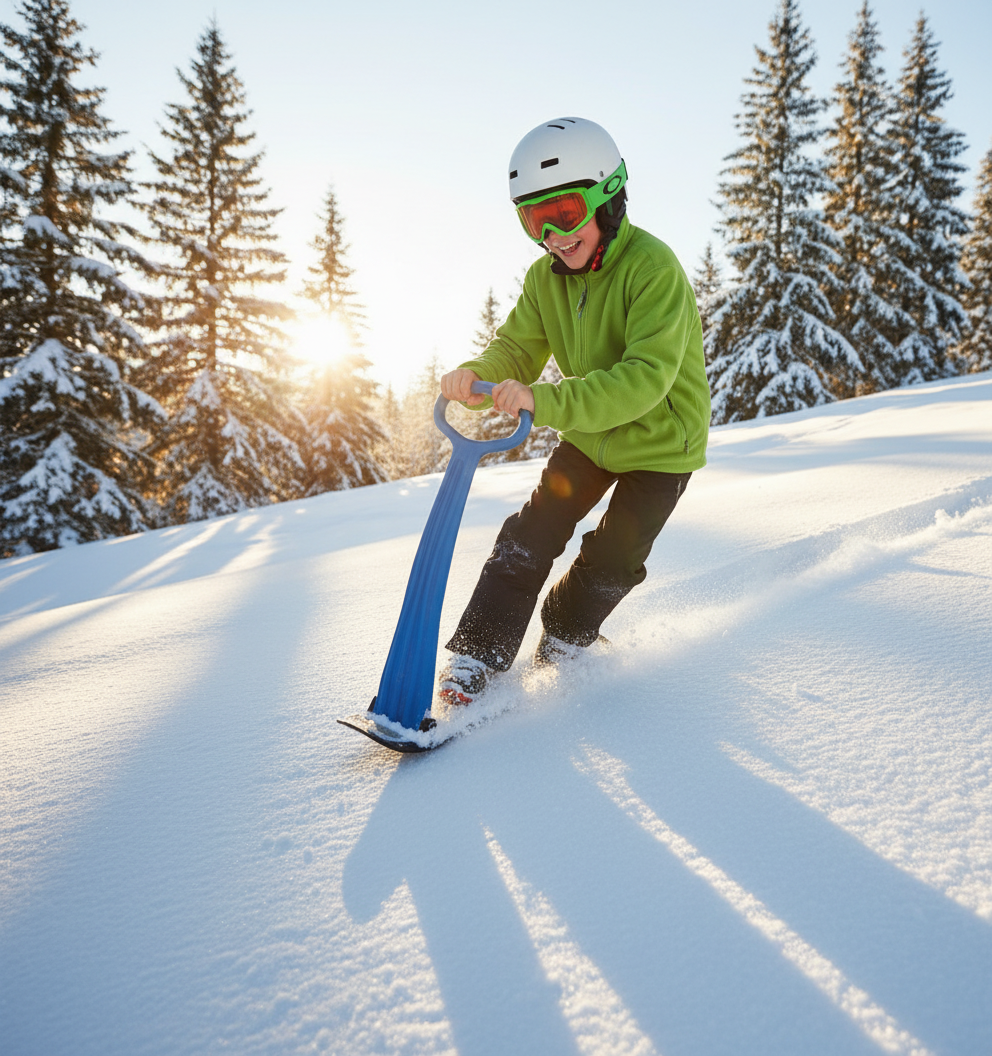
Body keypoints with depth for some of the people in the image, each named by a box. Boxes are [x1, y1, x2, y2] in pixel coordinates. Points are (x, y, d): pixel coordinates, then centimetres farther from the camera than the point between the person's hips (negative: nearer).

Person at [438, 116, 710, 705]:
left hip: (661, 441, -4)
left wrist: (545, 401, -51)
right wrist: (477, 374, -32)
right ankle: (480, 653, 11)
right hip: (589, 434, 5)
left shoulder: (653, 268, -29)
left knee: (609, 565, 3)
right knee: (530, 537, -1)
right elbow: (518, 349, -7)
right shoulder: (546, 278, -8)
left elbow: (647, 377, -40)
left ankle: (566, 636, 32)